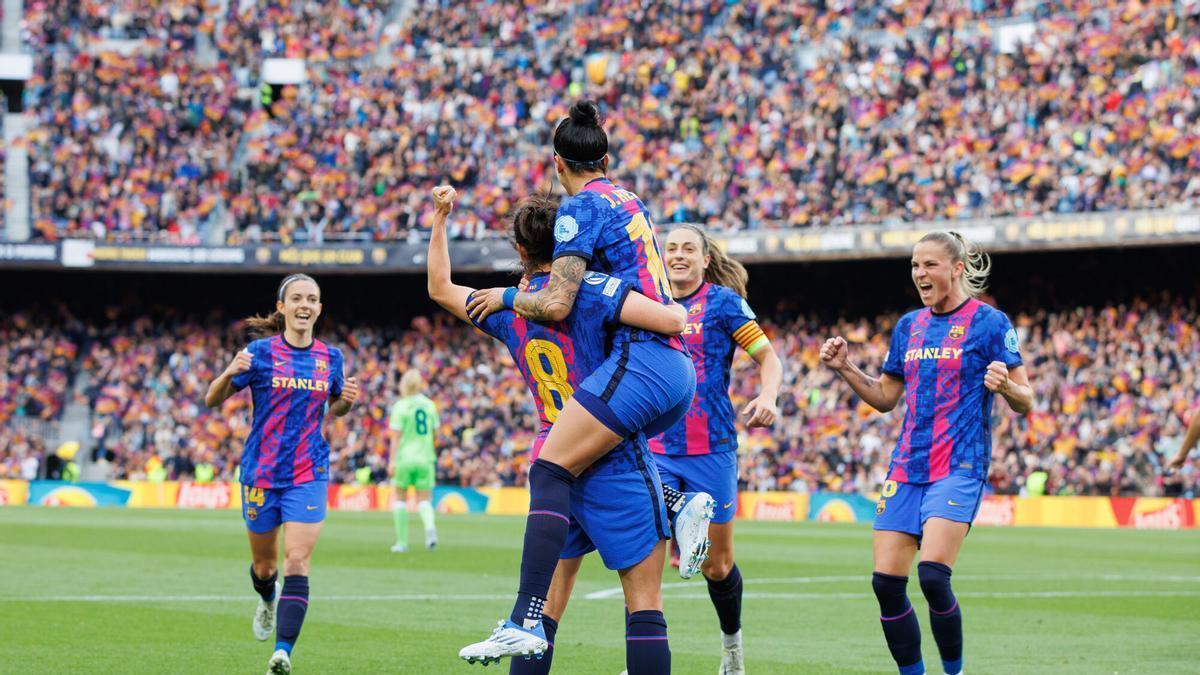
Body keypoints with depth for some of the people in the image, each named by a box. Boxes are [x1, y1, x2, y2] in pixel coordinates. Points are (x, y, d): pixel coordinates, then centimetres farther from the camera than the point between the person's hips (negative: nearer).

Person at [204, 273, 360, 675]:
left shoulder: (330, 358, 4)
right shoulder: (261, 352, -6)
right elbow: (212, 400, -5)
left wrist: (347, 400, -3)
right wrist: (230, 373, -25)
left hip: (308, 474, 1)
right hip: (261, 472, -1)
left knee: (297, 562, -16)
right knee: (264, 565, 14)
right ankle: (268, 600, 51)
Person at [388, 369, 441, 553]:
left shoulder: (401, 406, -7)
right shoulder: (429, 405, 5)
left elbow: (396, 436, -12)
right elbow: (434, 433, 11)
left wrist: (392, 461, -12)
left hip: (405, 457, -3)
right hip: (425, 458, 3)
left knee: (400, 498, 10)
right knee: (423, 500, 5)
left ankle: (402, 542, 9)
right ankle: (429, 527, -25)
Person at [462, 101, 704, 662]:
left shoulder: (581, 207, -4)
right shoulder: (629, 201, 21)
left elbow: (557, 303, -12)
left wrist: (505, 297, 6)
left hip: (640, 360, -9)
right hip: (679, 368, 9)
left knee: (549, 471, -16)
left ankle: (525, 621, -28)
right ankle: (678, 503, 7)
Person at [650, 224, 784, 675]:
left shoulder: (723, 301, -3)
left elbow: (768, 357, -4)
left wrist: (768, 396, -23)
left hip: (710, 448, -3)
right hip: (657, 449, 3)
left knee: (717, 566, 7)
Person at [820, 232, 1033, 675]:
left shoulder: (989, 322, -3)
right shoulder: (909, 326, 15)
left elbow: (1025, 401, -4)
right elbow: (885, 397, 22)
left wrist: (1005, 385, -26)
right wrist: (845, 369, 7)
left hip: (959, 468, -6)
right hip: (907, 468, 6)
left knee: (932, 576, -20)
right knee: (886, 581, -3)